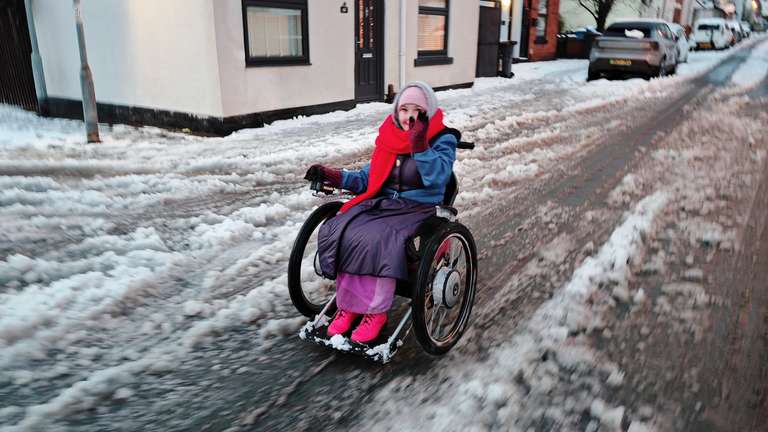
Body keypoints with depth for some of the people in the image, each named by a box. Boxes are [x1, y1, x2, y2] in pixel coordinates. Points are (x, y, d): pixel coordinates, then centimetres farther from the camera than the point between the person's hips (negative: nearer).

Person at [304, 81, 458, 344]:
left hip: (417, 209, -5)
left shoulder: (442, 140, -1)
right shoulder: (388, 137, 12)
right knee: (337, 231, -21)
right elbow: (369, 180, 17)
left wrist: (420, 144, -27)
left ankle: (376, 312, -17)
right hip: (381, 203, 5)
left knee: (375, 240, -33)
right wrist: (333, 177, 5)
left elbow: (437, 177, -19)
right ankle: (346, 305, -10)